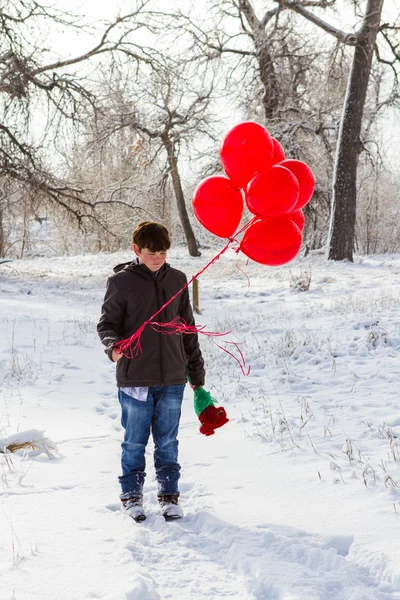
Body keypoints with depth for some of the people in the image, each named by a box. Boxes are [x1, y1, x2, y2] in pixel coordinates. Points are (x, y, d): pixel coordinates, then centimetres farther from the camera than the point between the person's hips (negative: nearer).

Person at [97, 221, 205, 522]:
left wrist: (196, 373, 17)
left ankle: (169, 495, 22)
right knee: (135, 441, 6)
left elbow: (188, 329, 14)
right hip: (135, 379, -2)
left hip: (172, 379, 3)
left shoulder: (177, 280, 8)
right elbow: (107, 323, 0)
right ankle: (132, 495, 22)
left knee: (168, 441, 9)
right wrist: (113, 344, -24)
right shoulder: (121, 281, -3)